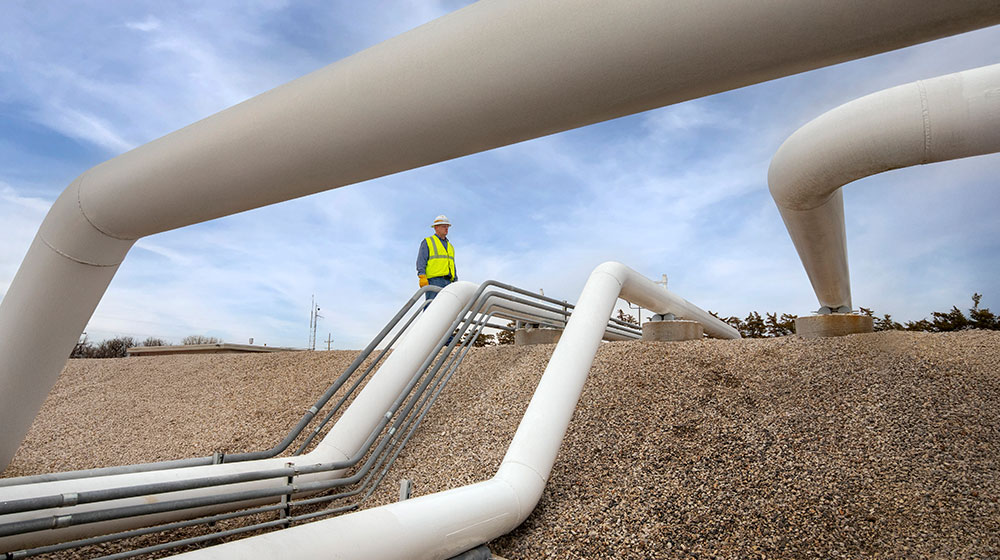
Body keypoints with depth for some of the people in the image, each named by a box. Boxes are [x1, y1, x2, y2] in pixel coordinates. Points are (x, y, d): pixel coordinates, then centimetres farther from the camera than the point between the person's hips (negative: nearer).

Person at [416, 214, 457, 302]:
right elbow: (421, 261, -2)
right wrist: (422, 277, -16)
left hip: (448, 282, 6)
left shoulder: (450, 246, 28)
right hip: (434, 280, -6)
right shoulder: (427, 242, 10)